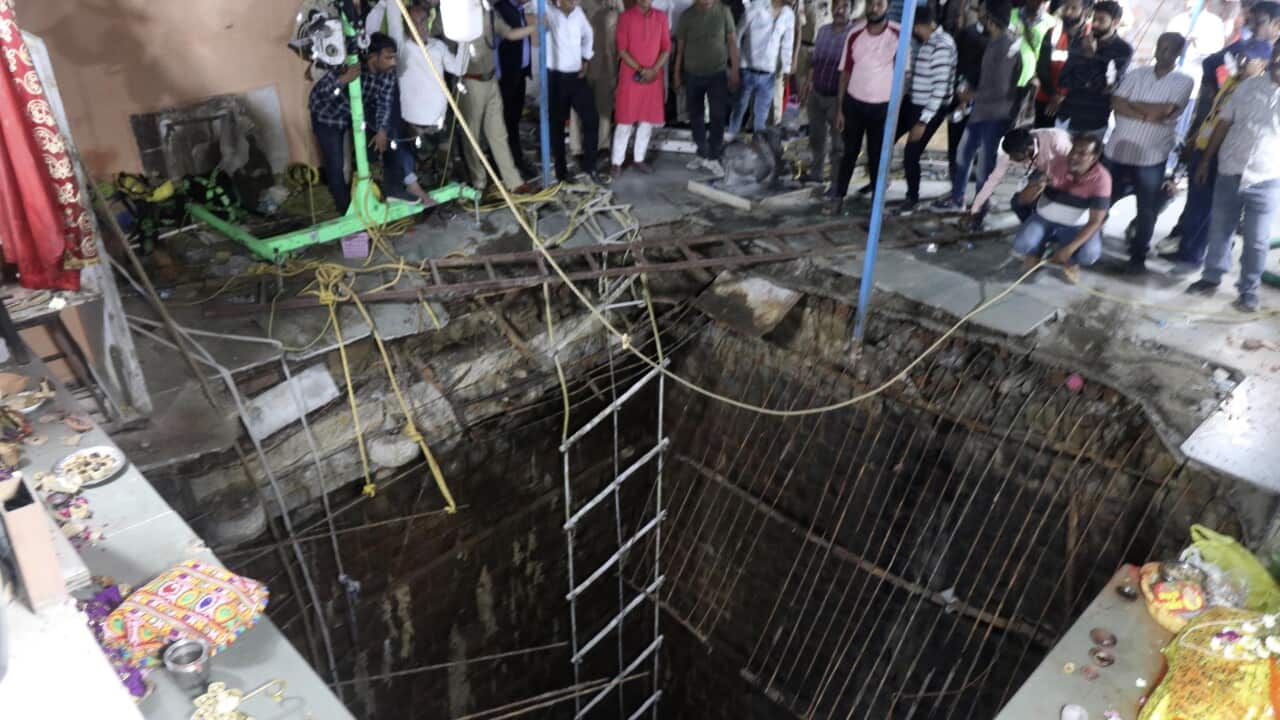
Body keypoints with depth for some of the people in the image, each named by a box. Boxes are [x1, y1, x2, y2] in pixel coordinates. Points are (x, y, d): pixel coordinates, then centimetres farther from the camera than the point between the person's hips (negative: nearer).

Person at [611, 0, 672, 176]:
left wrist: (654, 70, -10)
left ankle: (639, 159, 20)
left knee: (647, 120, 8)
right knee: (625, 121, -2)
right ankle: (617, 162, 6)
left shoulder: (661, 17, 5)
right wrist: (640, 69, -16)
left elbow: (666, 48, 4)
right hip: (630, 76, -3)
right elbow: (622, 50, -8)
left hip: (653, 76, 4)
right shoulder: (626, 17, -5)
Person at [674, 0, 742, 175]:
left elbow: (732, 41, 0)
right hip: (692, 74, 2)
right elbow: (680, 46, 5)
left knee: (718, 116, -3)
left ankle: (713, 157, 8)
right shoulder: (687, 15, -2)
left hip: (718, 73, -1)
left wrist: (734, 70, -4)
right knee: (696, 116, 8)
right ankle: (702, 154, 22)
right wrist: (677, 73, 7)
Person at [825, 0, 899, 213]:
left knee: (876, 155, 6)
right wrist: (840, 109, 3)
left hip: (882, 107, -2)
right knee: (850, 152, 10)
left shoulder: (898, 35, -9)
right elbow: (845, 73, 5)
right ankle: (838, 197, 18)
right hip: (853, 104, 2)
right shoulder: (854, 36, 0)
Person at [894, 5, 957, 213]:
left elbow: (940, 88, -24)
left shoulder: (942, 46, -22)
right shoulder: (926, 41, 7)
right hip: (914, 102, 9)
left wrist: (923, 121, -24)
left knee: (911, 154, -4)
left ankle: (912, 199, 17)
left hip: (931, 109, -9)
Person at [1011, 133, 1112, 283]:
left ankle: (1069, 260, 8)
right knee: (1022, 245, -27)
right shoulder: (1057, 163, -16)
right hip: (1044, 219, 1)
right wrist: (1038, 186, -36)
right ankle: (1037, 249, 12)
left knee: (1089, 255, -29)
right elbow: (1023, 199, -12)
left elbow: (1095, 222, -19)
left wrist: (1069, 248, -28)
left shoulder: (1101, 179, -20)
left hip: (1077, 226, -1)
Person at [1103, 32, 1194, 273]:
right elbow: (1116, 103, -8)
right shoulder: (1136, 74, 6)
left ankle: (1138, 257, 18)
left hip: (1151, 158, -2)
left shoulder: (1184, 82, -2)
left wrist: (1131, 103, -8)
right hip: (1118, 151, 2)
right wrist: (1147, 115, -17)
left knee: (1147, 211, 6)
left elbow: (1164, 111, -17)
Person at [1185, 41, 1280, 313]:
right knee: (1219, 230, 13)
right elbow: (1224, 124, 7)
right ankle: (1211, 277, 29)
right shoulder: (1248, 86, 3)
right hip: (1229, 173, 2)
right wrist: (1205, 161, 7)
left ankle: (1248, 291, 17)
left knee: (1256, 241, 4)